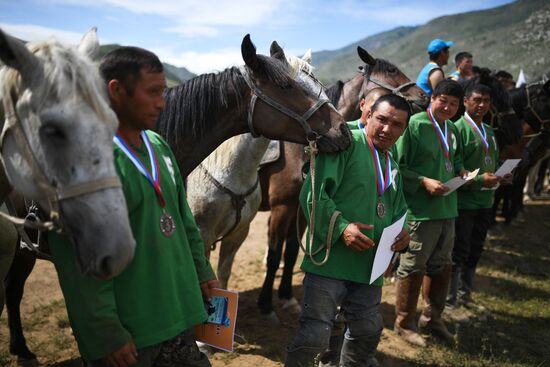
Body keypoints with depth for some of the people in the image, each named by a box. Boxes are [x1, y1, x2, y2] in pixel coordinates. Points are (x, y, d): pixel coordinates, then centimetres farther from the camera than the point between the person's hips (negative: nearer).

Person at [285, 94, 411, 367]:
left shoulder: (392, 166, 16)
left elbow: (397, 212, 25)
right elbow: (312, 193, -17)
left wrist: (402, 234, 3)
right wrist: (341, 227, -27)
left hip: (370, 267, 8)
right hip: (330, 260, -7)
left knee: (367, 332, 20)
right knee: (315, 334, -4)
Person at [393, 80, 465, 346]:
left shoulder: (452, 129, 11)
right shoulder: (414, 125, -14)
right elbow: (397, 166, -16)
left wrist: (460, 171, 7)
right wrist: (424, 181, -23)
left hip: (447, 208, 8)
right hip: (420, 210, -8)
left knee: (441, 265, 18)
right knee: (413, 268, 3)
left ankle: (432, 318, 37)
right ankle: (404, 324, 21)